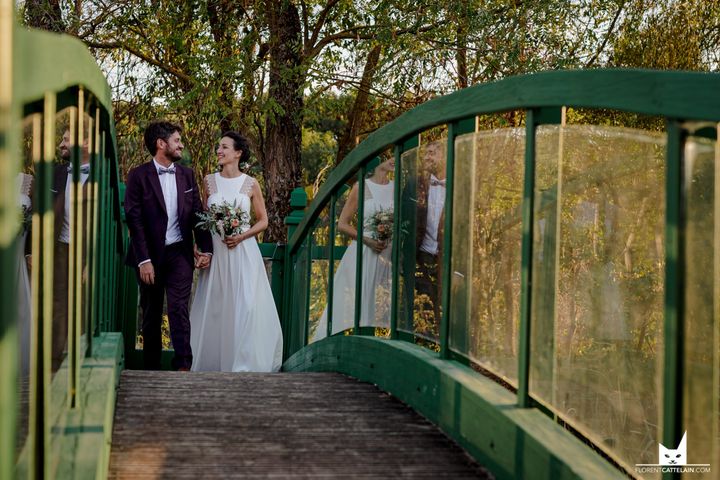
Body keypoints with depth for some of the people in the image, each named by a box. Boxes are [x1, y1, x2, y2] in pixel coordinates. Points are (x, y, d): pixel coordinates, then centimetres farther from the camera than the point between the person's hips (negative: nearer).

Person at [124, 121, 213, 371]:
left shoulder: (187, 175, 8)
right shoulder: (138, 176, -4)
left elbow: (197, 213, 10)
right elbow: (134, 220, -9)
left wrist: (206, 248, 2)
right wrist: (143, 260, -14)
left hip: (180, 253, 2)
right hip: (150, 255, -1)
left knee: (179, 310, -9)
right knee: (151, 314, 9)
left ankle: (183, 367, -10)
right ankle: (151, 368, 19)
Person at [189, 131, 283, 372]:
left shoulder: (250, 184, 1)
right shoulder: (210, 181, 7)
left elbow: (263, 221, 6)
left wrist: (242, 236, -10)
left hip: (243, 251, -2)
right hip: (216, 251, 2)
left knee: (244, 305, -7)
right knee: (215, 305, 2)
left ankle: (244, 362, -1)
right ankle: (214, 361, 11)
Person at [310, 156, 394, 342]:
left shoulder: (395, 187, 8)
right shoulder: (362, 187, -1)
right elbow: (342, 223, -1)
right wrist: (367, 240, -13)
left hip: (388, 255, 4)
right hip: (362, 254, -4)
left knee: (382, 307, 2)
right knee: (352, 305, -4)